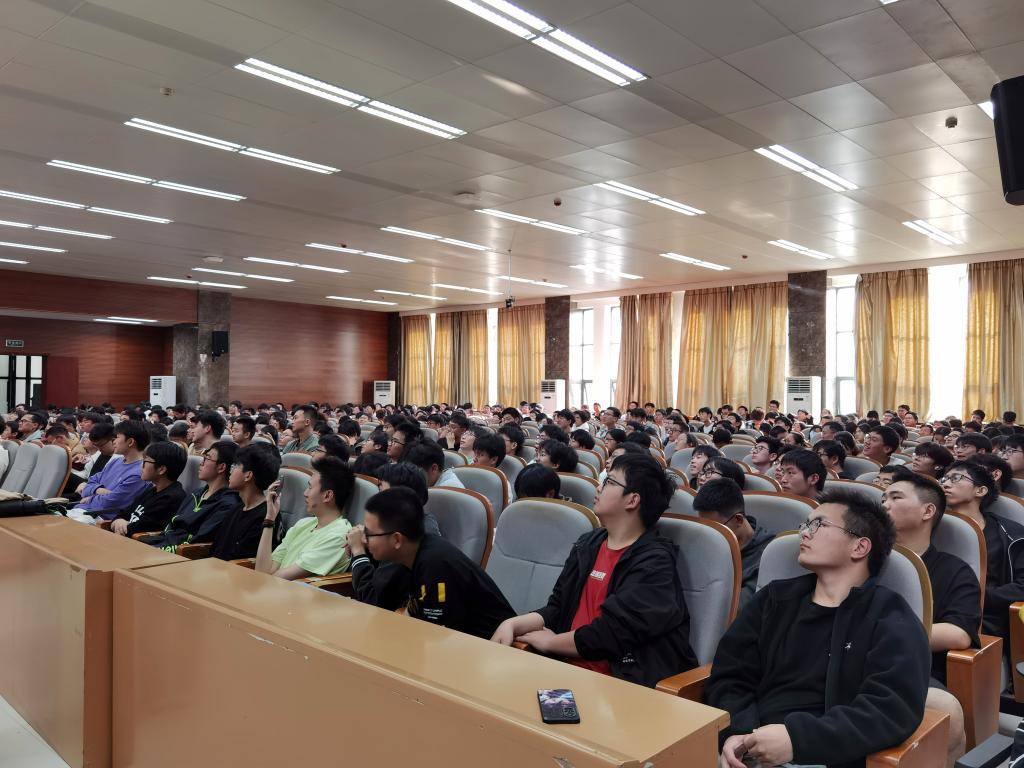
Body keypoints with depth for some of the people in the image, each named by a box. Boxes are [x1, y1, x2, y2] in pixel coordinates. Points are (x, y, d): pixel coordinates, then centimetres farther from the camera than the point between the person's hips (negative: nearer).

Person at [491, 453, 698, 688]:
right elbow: (557, 609, 10)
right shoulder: (587, 545, 11)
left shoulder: (654, 562, -12)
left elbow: (611, 635, -19)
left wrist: (550, 641, -6)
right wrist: (512, 625, -7)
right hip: (569, 668, 6)